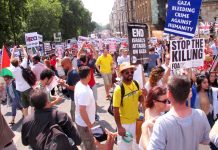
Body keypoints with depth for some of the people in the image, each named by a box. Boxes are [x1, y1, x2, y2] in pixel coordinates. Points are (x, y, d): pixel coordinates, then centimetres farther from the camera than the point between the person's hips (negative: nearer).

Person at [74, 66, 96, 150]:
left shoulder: (80, 84, -4)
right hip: (84, 123, -9)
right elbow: (82, 111, -31)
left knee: (87, 142, 29)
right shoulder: (83, 91, -34)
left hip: (83, 121, 9)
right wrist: (89, 125, -20)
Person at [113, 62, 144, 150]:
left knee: (136, 142, 27)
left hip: (136, 120, 6)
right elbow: (115, 110, -22)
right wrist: (119, 127, -20)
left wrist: (144, 95, -16)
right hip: (124, 123, -5)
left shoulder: (136, 84, -8)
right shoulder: (119, 89, -26)